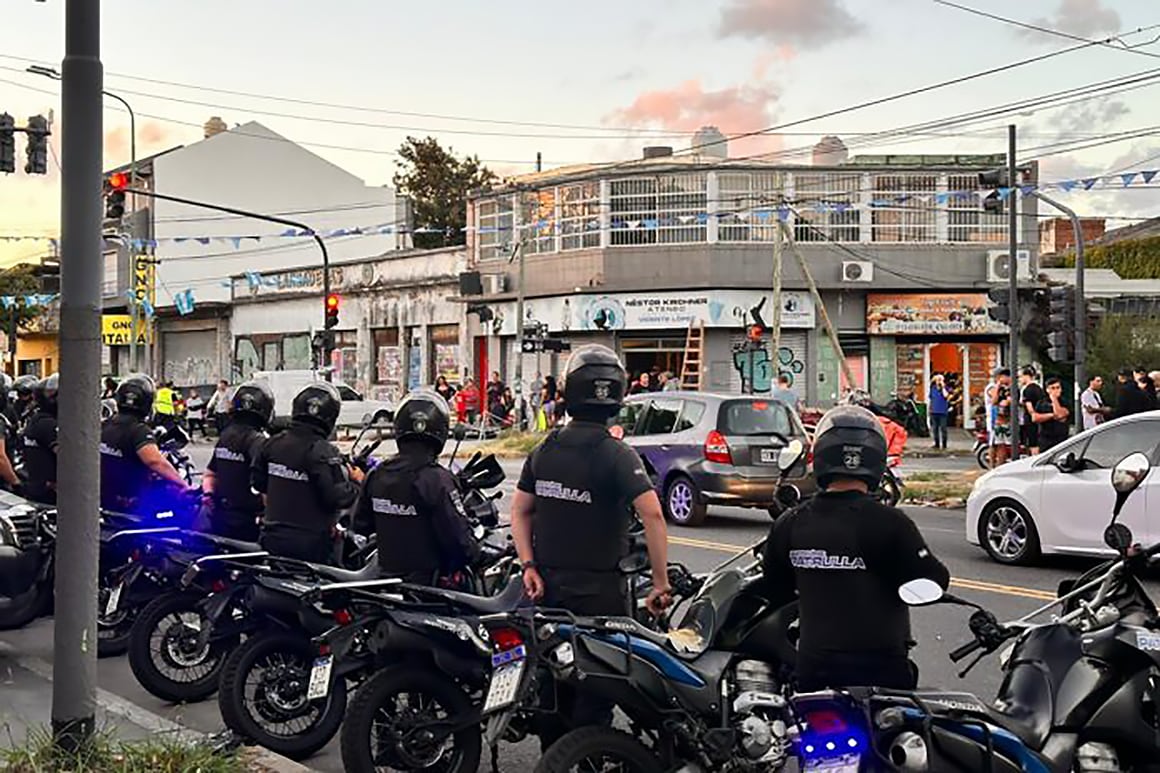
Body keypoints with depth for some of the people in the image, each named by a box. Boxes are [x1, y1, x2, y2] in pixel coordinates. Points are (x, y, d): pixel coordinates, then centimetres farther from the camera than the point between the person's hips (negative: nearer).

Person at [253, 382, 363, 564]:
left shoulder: (273, 443, 3)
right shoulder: (323, 452, -18)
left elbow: (258, 483, 14)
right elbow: (337, 497, -23)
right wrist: (355, 481, -5)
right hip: (310, 546, -7)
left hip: (271, 540, 7)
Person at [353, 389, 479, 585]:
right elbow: (459, 538, -20)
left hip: (387, 575, 7)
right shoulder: (438, 480, -20)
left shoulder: (377, 475, 0)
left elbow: (359, 524, 12)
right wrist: (472, 553, 1)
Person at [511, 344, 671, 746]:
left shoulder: (544, 450, 3)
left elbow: (519, 510, 6)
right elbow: (652, 514, -25)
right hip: (599, 589, -5)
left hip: (549, 585, 6)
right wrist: (660, 582, -20)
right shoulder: (617, 455, -15)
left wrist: (529, 567, 3)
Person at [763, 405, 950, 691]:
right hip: (880, 669, -4)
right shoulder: (889, 523, -16)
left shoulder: (789, 525, -2)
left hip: (813, 668, 4)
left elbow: (776, 594, 11)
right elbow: (935, 582, -9)